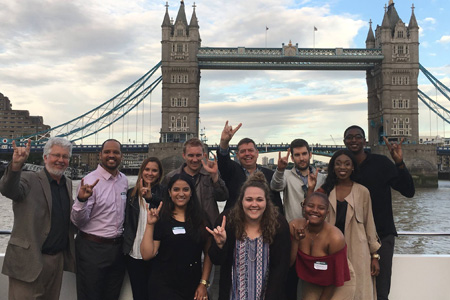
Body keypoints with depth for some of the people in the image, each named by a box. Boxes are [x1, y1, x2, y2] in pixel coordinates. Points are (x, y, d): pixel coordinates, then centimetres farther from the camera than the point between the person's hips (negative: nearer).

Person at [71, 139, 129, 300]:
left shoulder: (124, 180, 5)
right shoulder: (90, 181, -13)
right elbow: (77, 221, -16)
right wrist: (81, 200, -33)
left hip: (117, 248, 6)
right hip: (92, 249, -5)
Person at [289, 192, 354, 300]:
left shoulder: (335, 238, -29)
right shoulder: (294, 226, -19)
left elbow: (336, 279, -16)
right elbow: (288, 264, -18)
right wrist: (295, 241, -32)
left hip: (340, 284, -3)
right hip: (312, 282, 3)